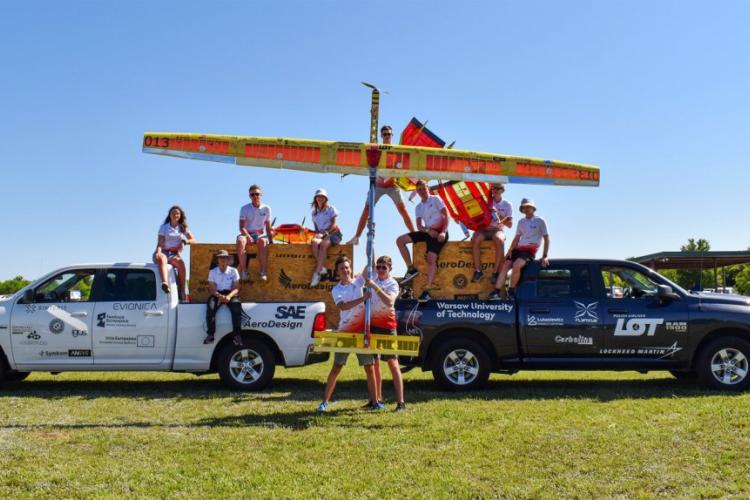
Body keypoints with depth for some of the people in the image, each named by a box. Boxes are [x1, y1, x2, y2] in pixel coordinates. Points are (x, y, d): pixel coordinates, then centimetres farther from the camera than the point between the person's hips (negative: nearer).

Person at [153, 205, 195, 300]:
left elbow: (193, 240, 12)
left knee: (180, 262, -35)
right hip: (163, 252, -2)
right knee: (162, 259, -40)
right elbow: (160, 243, 3)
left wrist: (184, 241, -9)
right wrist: (158, 252, -18)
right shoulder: (164, 227, 12)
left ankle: (182, 292, -35)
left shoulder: (183, 228, 18)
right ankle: (165, 283, -67)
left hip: (174, 254, 2)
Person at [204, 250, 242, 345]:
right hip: (217, 294, 1)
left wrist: (229, 296, -23)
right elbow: (211, 289, -1)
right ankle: (210, 334, -29)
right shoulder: (212, 272, 5)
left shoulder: (233, 271, 4)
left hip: (230, 294, 0)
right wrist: (219, 296, -23)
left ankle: (237, 335, -29)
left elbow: (236, 288, -1)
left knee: (237, 308, -33)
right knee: (210, 308, -33)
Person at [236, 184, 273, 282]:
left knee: (263, 241, -38)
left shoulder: (266, 208, 7)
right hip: (247, 234, 0)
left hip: (260, 234, 0)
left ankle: (264, 272, -35)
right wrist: (248, 237, -23)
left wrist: (271, 240, 2)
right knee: (240, 241, -37)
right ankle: (243, 270, -32)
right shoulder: (245, 209, 2)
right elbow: (242, 227, -6)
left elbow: (268, 228, 12)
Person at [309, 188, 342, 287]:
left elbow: (334, 224, -4)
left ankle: (317, 273, -41)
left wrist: (324, 233, -17)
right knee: (314, 242, -34)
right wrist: (317, 234, -7)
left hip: (333, 233, -3)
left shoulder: (331, 209, 7)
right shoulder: (314, 212, 19)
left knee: (323, 244, -36)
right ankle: (321, 267, -39)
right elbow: (316, 228, 17)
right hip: (321, 235, 3)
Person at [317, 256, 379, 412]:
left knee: (370, 367, 3)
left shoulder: (358, 282, 5)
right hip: (345, 332, -1)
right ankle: (325, 401, 7)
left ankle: (375, 402, 11)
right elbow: (343, 306, -19)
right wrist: (362, 298, -26)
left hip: (362, 330, 1)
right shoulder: (336, 290, -1)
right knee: (336, 368, 1)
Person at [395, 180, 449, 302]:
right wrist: (429, 230, -14)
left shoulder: (435, 199, 2)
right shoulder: (418, 207, 17)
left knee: (431, 258, -24)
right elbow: (419, 226, 8)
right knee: (400, 240, -6)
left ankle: (427, 291, -26)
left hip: (439, 232, -6)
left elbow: (446, 215, -6)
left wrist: (443, 232, -20)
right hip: (427, 232, 6)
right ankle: (411, 268, -3)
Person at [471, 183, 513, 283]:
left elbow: (510, 224, 4)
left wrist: (498, 214, -10)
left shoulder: (507, 205, 10)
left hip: (498, 230, -1)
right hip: (483, 229, 1)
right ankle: (478, 270, -27)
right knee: (475, 239, -34)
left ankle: (496, 272, -30)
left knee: (500, 240, -37)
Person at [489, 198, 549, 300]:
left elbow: (546, 239, 0)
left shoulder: (540, 221, 2)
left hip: (530, 250, -6)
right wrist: (509, 251, 4)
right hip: (518, 249, 6)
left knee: (516, 265, -32)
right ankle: (496, 292, -19)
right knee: (505, 266, -14)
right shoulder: (521, 222, 19)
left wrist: (544, 256, -7)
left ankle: (511, 291, -18)